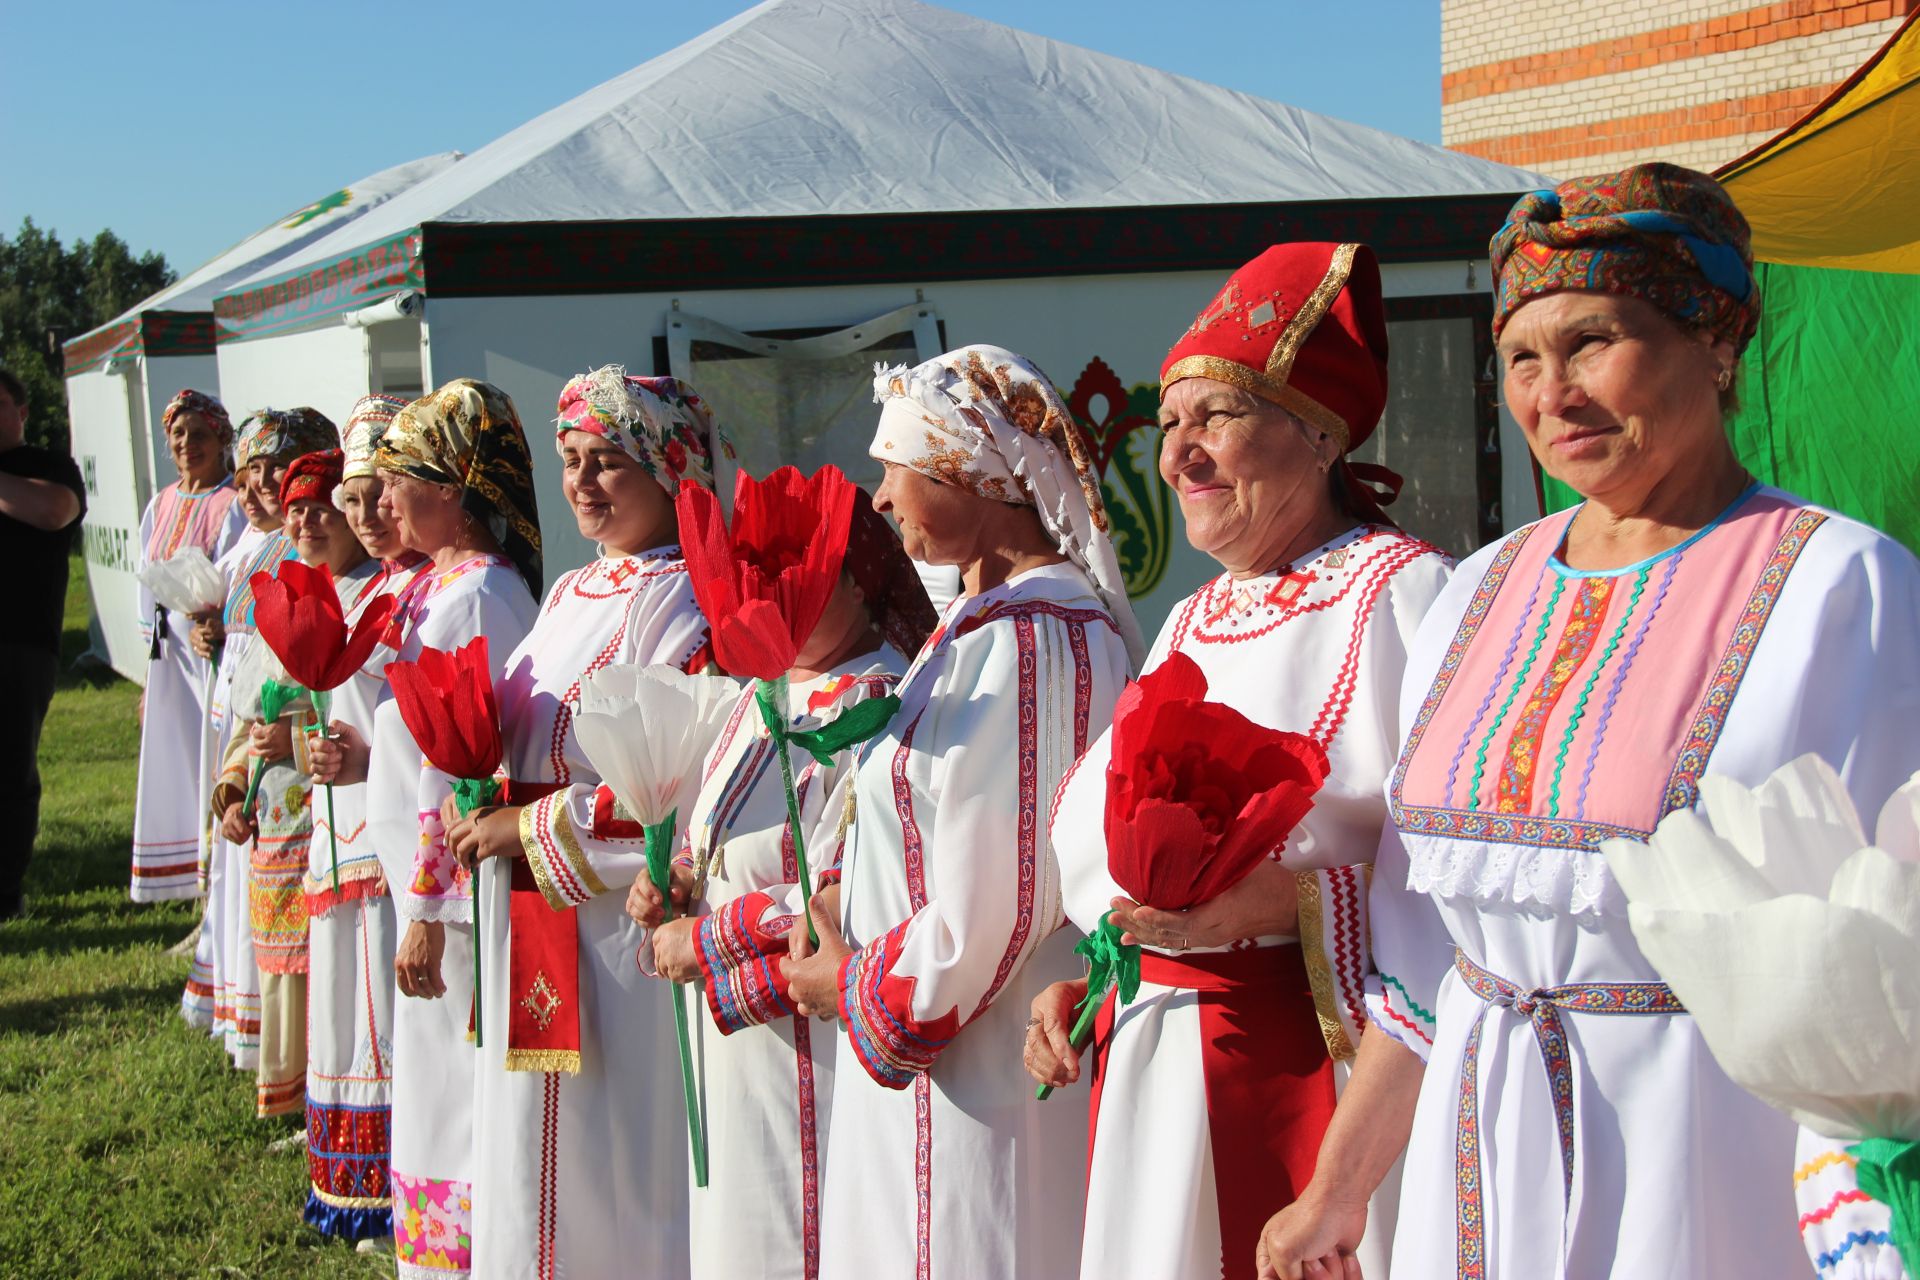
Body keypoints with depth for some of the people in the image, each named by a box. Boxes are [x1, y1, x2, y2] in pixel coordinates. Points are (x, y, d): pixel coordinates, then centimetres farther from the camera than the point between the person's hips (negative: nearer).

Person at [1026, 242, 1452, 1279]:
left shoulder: (1399, 594, -9)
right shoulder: (1189, 624, 16)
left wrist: (1287, 904, -26)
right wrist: (1081, 984, 11)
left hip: (1311, 1075, -7)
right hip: (1150, 1079, 7)